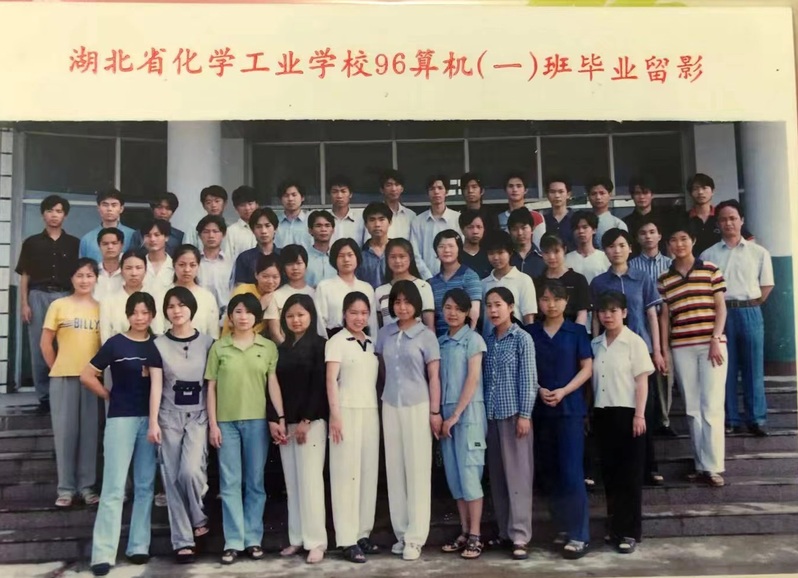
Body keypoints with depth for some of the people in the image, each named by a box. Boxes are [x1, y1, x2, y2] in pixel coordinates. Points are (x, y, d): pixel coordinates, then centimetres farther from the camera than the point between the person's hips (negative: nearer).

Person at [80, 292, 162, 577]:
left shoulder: (157, 345, 7)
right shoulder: (116, 344, -2)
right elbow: (86, 376, -2)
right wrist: (111, 397, 0)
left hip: (150, 418, 4)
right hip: (121, 418, -3)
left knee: (145, 485, 7)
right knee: (114, 487, -5)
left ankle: (139, 546, 16)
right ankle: (103, 554, -3)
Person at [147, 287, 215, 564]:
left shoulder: (207, 342, 4)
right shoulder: (159, 344, 4)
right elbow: (156, 384, -2)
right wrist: (153, 422, -11)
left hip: (199, 416, -1)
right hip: (170, 416, 1)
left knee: (191, 470, -19)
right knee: (173, 478, 0)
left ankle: (199, 518, 10)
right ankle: (183, 541, 8)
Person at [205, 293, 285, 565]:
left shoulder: (268, 347, 6)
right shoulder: (219, 347, 6)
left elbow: (273, 384, 3)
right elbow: (211, 388, 5)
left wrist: (281, 418, -5)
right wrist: (212, 424, 0)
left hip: (257, 421, 0)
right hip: (226, 422, 0)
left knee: (255, 482, 7)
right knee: (230, 482, 3)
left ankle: (253, 538, 15)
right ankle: (233, 541, 8)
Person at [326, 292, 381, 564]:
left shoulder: (371, 343, 15)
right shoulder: (337, 341, -2)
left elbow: (375, 379, 14)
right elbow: (331, 380, -9)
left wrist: (380, 411, 6)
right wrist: (335, 415, -16)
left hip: (371, 412, 6)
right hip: (347, 412, -6)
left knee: (369, 473, 7)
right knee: (347, 473, -4)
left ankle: (363, 533, 15)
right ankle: (347, 540, -1)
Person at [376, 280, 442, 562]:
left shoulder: (426, 336, -3)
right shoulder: (384, 334, 6)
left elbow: (434, 376, -4)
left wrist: (435, 412, -8)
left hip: (418, 406, -4)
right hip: (390, 406, 4)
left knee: (417, 470, 0)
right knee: (395, 470, 7)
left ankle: (415, 537, 4)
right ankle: (401, 532, 17)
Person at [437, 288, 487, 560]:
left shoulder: (473, 339, -4)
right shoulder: (440, 341, 11)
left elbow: (473, 379, -11)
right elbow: (438, 379, 11)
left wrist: (456, 415, -13)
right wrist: (438, 413, 2)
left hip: (468, 411, -5)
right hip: (446, 412, 6)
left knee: (469, 472, -5)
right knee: (453, 474, 7)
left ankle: (475, 535, 0)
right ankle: (464, 532, 14)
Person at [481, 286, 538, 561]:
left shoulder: (522, 338, -4)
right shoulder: (487, 340, 10)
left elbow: (528, 379, -7)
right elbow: (484, 378, 10)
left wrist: (525, 415, -12)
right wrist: (483, 412, 6)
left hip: (514, 413, -5)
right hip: (492, 414, 5)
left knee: (517, 475, -3)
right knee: (497, 476, 9)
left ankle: (520, 536, 1)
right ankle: (505, 531, 18)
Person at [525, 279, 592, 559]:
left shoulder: (577, 332, 2)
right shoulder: (530, 333, 8)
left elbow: (587, 367, -1)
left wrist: (563, 391, -14)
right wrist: (539, 390, -9)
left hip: (570, 408, -3)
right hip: (540, 409, 3)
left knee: (571, 472, -7)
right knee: (549, 473, 7)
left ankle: (579, 535, -2)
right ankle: (563, 528, 20)